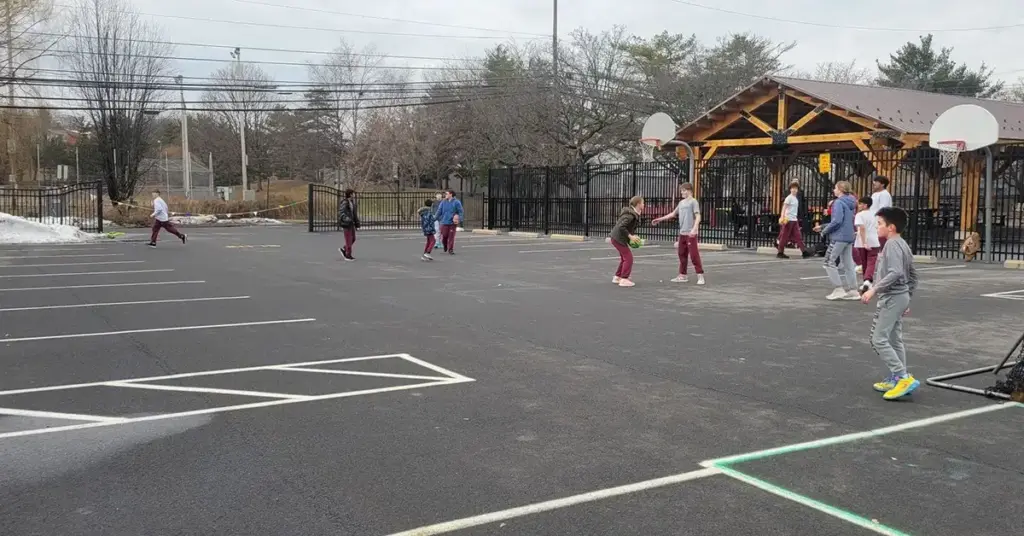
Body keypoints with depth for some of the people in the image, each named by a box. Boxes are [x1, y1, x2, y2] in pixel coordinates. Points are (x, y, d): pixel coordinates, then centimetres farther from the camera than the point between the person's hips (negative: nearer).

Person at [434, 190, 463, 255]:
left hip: (452, 223, -2)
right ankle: (445, 246, 28)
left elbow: (460, 211, -2)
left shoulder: (456, 202, -2)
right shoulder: (443, 202, 6)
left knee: (451, 237, -3)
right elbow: (439, 211, 7)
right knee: (444, 236, -1)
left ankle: (450, 250, 6)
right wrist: (437, 219, 3)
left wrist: (459, 220, -13)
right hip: (444, 222, 2)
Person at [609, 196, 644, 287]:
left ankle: (617, 277, 28)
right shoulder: (630, 215, -22)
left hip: (617, 238, 10)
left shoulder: (634, 214, 9)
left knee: (624, 257, 19)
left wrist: (633, 235, 6)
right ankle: (624, 279, -5)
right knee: (628, 257, -7)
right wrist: (631, 236, -25)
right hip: (618, 238, -10)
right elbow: (621, 227, -28)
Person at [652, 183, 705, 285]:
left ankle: (700, 275, -6)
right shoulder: (681, 202, 16)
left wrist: (694, 229, -28)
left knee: (694, 254, -9)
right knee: (682, 254, 10)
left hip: (691, 233, -8)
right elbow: (673, 214, 26)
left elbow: (698, 217, -14)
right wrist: (660, 219, 24)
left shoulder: (693, 202, -6)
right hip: (682, 233, 8)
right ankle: (682, 275, 17)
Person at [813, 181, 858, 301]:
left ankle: (839, 289, -5)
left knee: (829, 262, -2)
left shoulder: (839, 203, -13)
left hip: (839, 237, -9)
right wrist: (823, 227, 19)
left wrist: (824, 231, -8)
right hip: (849, 237, 9)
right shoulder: (849, 203, 15)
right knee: (848, 264, 11)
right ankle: (853, 290, 10)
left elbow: (837, 221, -22)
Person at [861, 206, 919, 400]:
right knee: (894, 340, 14)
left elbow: (895, 272, -28)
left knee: (879, 339, -10)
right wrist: (908, 298, 24)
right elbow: (913, 275, 19)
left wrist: (874, 289, -27)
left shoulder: (892, 244, -16)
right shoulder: (903, 244, 14)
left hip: (891, 298, -11)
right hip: (900, 297, 11)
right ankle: (896, 380, 19)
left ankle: (904, 378, -13)